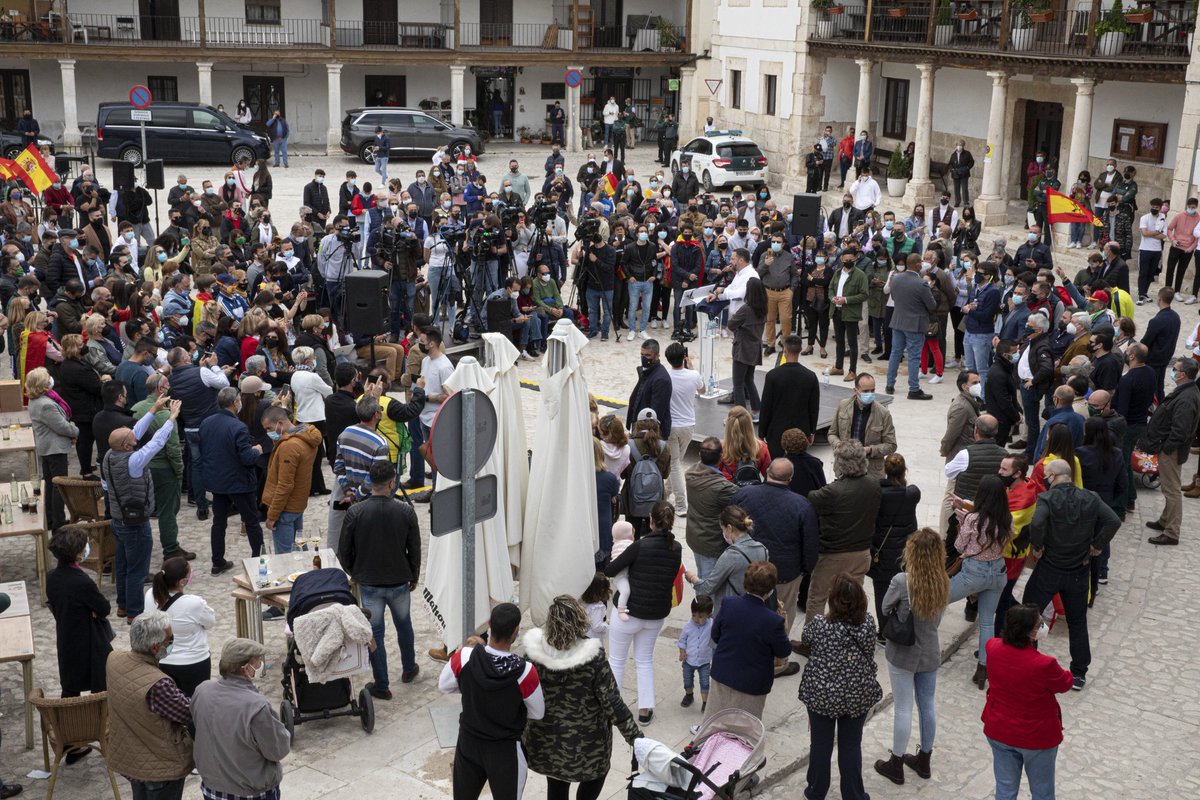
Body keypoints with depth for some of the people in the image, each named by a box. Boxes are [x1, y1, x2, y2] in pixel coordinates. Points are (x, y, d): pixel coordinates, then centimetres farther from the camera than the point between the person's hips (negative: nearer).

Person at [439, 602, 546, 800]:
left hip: (468, 741, 3)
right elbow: (538, 713, -12)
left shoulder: (464, 657, -23)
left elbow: (444, 686, -1)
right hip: (505, 749, -3)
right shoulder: (525, 672, -30)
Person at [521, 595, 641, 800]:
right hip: (586, 741, -3)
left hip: (546, 739, 3)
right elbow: (612, 702, -21)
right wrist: (635, 736, -10)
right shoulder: (592, 657, -27)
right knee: (596, 773, 27)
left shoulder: (535, 651, -17)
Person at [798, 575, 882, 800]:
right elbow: (869, 654, 2)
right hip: (858, 695, 1)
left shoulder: (819, 624, -21)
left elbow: (805, 639, 2)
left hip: (821, 694, -1)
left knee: (820, 744, 15)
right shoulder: (868, 623, -14)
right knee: (851, 746, 15)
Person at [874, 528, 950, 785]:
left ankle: (896, 765, 20)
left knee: (903, 709, 6)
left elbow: (885, 608, -8)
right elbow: (937, 617, 2)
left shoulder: (902, 581, -24)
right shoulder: (943, 582, -9)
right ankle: (923, 759, 33)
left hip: (903, 654, -4)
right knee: (927, 706, 17)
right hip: (930, 653, 5)